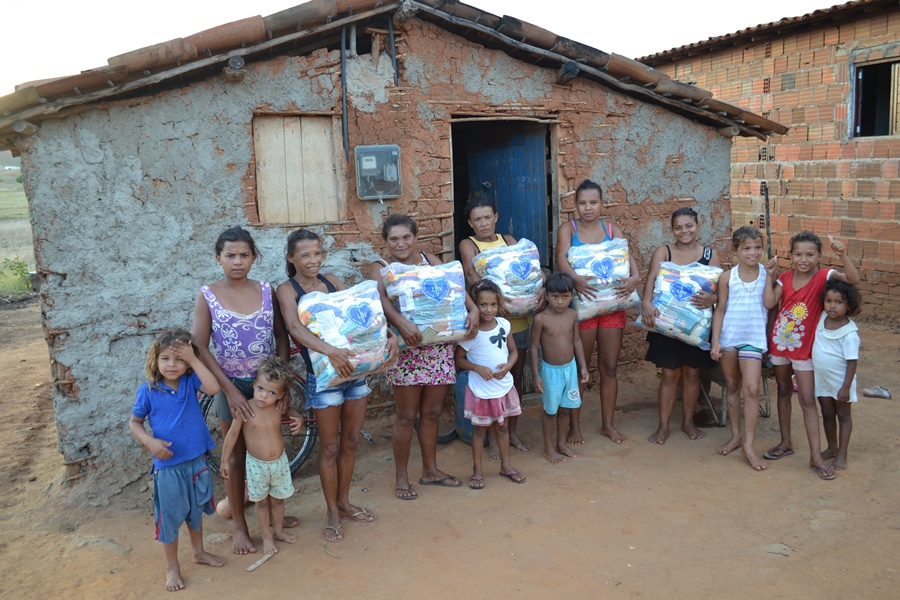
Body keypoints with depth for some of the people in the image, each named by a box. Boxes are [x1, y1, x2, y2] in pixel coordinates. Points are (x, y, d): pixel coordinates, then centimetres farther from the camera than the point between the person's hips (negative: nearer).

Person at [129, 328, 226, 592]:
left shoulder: (190, 381, -7)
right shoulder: (148, 390, -11)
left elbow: (213, 387, -27)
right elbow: (134, 423, 0)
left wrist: (193, 358, -27)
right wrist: (150, 442, -18)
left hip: (196, 460, 3)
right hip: (167, 464, -2)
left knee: (196, 510, 21)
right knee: (170, 517, 9)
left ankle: (198, 551, 44)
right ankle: (172, 567, 28)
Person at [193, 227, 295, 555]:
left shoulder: (266, 290, -1)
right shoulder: (207, 296, -8)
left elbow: (281, 335, 2)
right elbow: (200, 347, -12)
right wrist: (230, 390, -17)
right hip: (232, 385, -2)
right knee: (236, 457, 9)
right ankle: (239, 525, 24)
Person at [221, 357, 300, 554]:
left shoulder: (279, 407, -14)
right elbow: (233, 434, -10)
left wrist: (297, 418, -12)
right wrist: (224, 461, -3)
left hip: (280, 462, 3)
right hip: (257, 464, -3)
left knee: (277, 499, 20)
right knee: (262, 502, 15)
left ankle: (278, 530, 41)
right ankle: (267, 537, 32)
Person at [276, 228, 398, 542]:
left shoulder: (331, 280, 7)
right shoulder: (287, 290, -8)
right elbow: (295, 328, -26)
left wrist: (389, 336, -14)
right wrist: (331, 351, -41)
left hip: (355, 367, 5)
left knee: (351, 441, 15)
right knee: (330, 447, 6)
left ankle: (344, 502, 33)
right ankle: (333, 512, 23)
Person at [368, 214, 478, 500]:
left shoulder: (430, 259, 11)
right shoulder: (380, 268, -2)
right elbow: (381, 297, -20)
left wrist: (473, 309, -17)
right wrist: (401, 322, -38)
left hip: (440, 346, 4)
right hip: (406, 348, -4)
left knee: (432, 412, 14)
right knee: (406, 416, 2)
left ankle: (430, 470, 30)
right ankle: (402, 477, 18)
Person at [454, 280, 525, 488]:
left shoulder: (503, 324, -4)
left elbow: (513, 350, 6)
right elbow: (459, 359, -9)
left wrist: (508, 365, -12)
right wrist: (478, 368, -22)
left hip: (504, 386, 4)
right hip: (481, 390, -4)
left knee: (502, 426, 18)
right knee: (479, 429, 9)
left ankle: (506, 466, 33)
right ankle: (477, 471, 23)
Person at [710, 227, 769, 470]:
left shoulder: (767, 274, -2)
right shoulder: (727, 277, -1)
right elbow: (720, 310, 2)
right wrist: (715, 341, -2)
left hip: (753, 338, -1)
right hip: (728, 336, 2)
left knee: (751, 389, -8)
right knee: (732, 386, 13)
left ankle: (748, 445, -1)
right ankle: (736, 435, 28)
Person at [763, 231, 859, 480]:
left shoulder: (823, 276, -11)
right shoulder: (785, 278, -1)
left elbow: (853, 279, -28)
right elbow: (769, 303, -13)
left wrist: (842, 255, -41)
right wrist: (770, 275, -14)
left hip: (804, 348, -4)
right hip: (779, 343, 4)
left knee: (807, 399, -4)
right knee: (783, 392, 15)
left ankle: (816, 457, 1)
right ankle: (786, 443, 29)